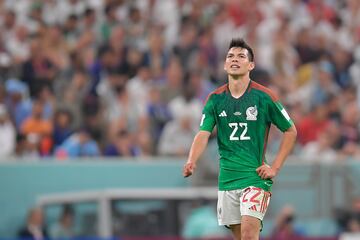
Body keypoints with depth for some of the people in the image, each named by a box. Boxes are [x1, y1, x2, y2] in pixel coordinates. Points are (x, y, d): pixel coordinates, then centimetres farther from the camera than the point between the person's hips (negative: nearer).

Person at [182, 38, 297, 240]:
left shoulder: (264, 97, -5)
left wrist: (275, 167, -3)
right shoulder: (215, 99, 5)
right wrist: (192, 161, -22)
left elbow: (291, 131, 4)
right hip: (227, 177, 4)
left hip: (256, 176, -4)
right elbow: (203, 134, -2)